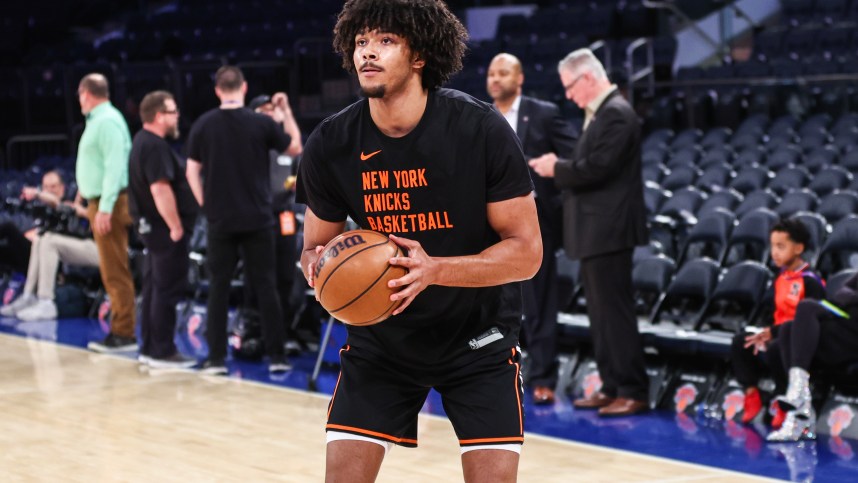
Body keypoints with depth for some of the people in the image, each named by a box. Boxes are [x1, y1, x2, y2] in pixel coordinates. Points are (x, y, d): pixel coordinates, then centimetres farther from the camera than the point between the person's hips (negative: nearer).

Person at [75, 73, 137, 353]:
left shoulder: (107, 121, -14)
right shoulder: (99, 120, 17)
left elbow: (115, 166, -22)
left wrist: (105, 208, -26)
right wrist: (96, 205, 14)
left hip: (110, 204, -10)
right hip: (101, 203, 10)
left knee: (116, 273, -8)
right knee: (112, 273, 12)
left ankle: (124, 334, -6)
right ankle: (120, 330, 17)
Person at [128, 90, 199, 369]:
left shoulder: (143, 141, 15)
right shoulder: (155, 147, -18)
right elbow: (160, 190, -26)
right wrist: (176, 226, -22)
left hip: (152, 227, 11)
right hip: (165, 228, -11)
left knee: (153, 288, 14)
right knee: (168, 290, -6)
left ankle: (149, 349, 19)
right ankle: (162, 352, -3)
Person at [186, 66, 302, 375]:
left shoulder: (203, 125, -2)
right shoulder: (261, 123, -6)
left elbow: (192, 171, 1)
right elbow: (295, 148, 9)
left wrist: (205, 205, 10)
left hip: (220, 220, 1)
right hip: (257, 219, -1)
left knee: (219, 287, 7)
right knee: (265, 285, 6)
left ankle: (216, 358, 6)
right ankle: (276, 356, 6)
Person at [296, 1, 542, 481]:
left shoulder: (482, 129, -20)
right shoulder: (331, 144, -12)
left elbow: (527, 251, -17)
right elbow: (315, 246, 3)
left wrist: (434, 270, -32)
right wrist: (317, 266, -23)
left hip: (479, 338, -2)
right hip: (381, 337, 2)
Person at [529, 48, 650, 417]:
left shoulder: (616, 114, -14)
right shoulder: (598, 114, 17)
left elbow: (597, 168, -22)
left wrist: (556, 169, -9)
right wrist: (558, 166, 2)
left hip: (608, 230, -10)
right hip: (594, 231, 10)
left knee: (614, 311, -7)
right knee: (601, 313, 13)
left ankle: (633, 392, -2)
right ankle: (612, 386, 20)